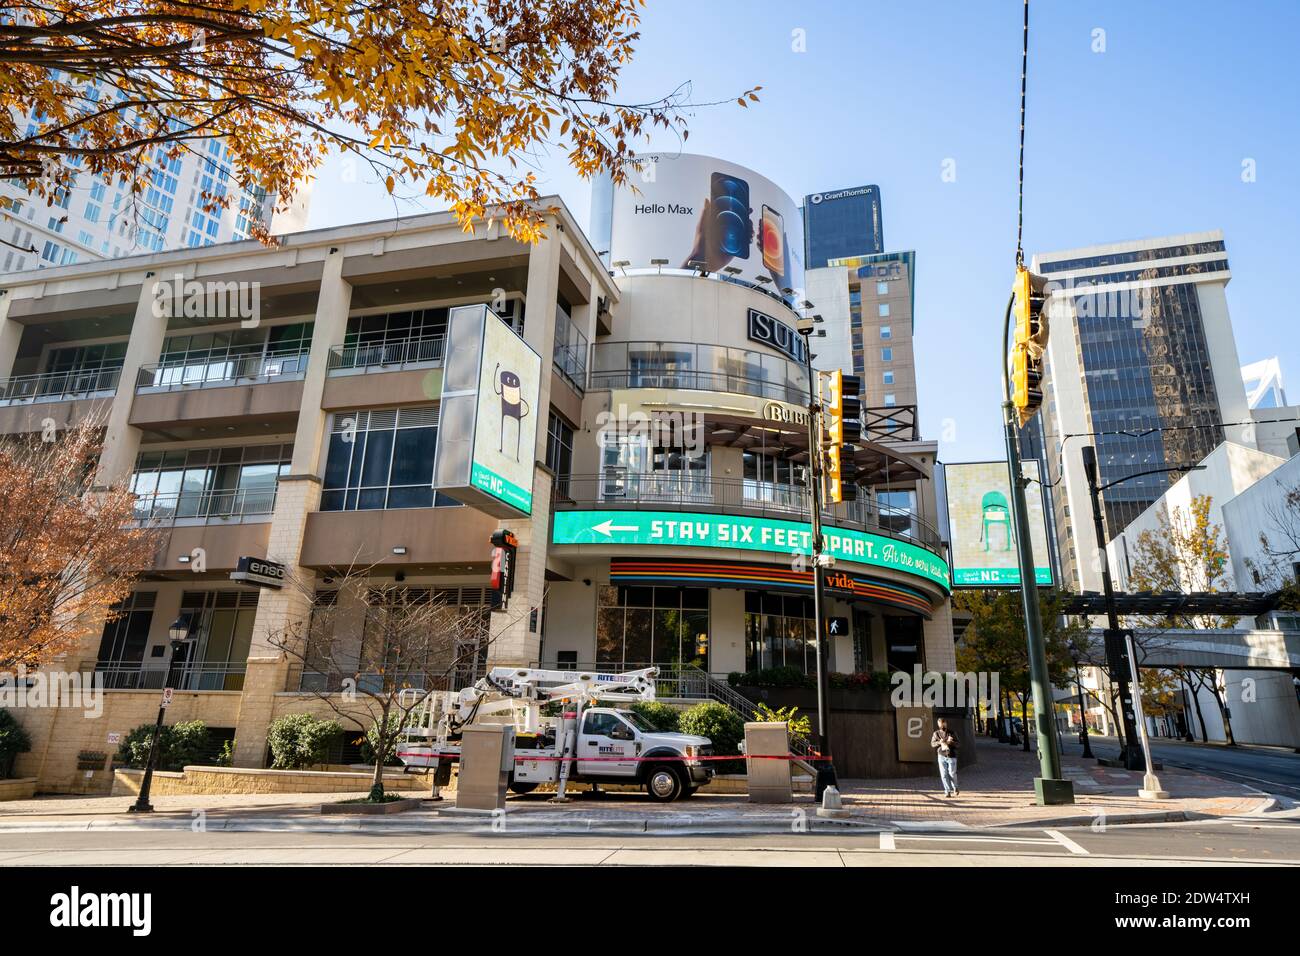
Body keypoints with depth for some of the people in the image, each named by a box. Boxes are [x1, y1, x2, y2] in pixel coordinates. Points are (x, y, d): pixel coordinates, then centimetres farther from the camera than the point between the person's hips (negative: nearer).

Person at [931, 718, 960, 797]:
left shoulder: (951, 733, 2)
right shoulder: (936, 733, 6)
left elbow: (957, 744, -1)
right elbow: (932, 743, 3)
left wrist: (950, 742, -20)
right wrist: (939, 742, -16)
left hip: (951, 756, -1)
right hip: (941, 756, 2)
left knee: (952, 774, 0)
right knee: (943, 775, -2)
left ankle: (955, 789, 25)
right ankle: (947, 791, 6)